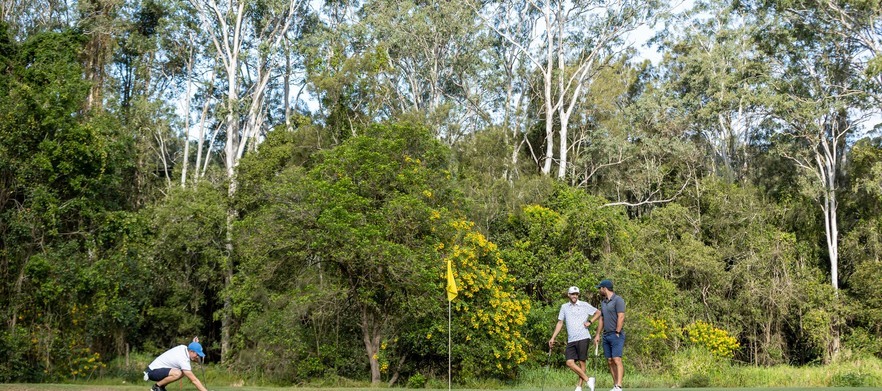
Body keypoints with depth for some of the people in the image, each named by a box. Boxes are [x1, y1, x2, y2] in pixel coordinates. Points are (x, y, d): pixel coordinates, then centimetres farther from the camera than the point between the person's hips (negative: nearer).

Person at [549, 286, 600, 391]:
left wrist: (590, 322, -3)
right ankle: (588, 380, 1)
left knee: (581, 362, -3)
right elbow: (560, 323, 16)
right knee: (569, 362, -8)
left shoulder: (584, 305, 2)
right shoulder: (564, 307, 12)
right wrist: (553, 338, 11)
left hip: (583, 338, -4)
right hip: (571, 340, 4)